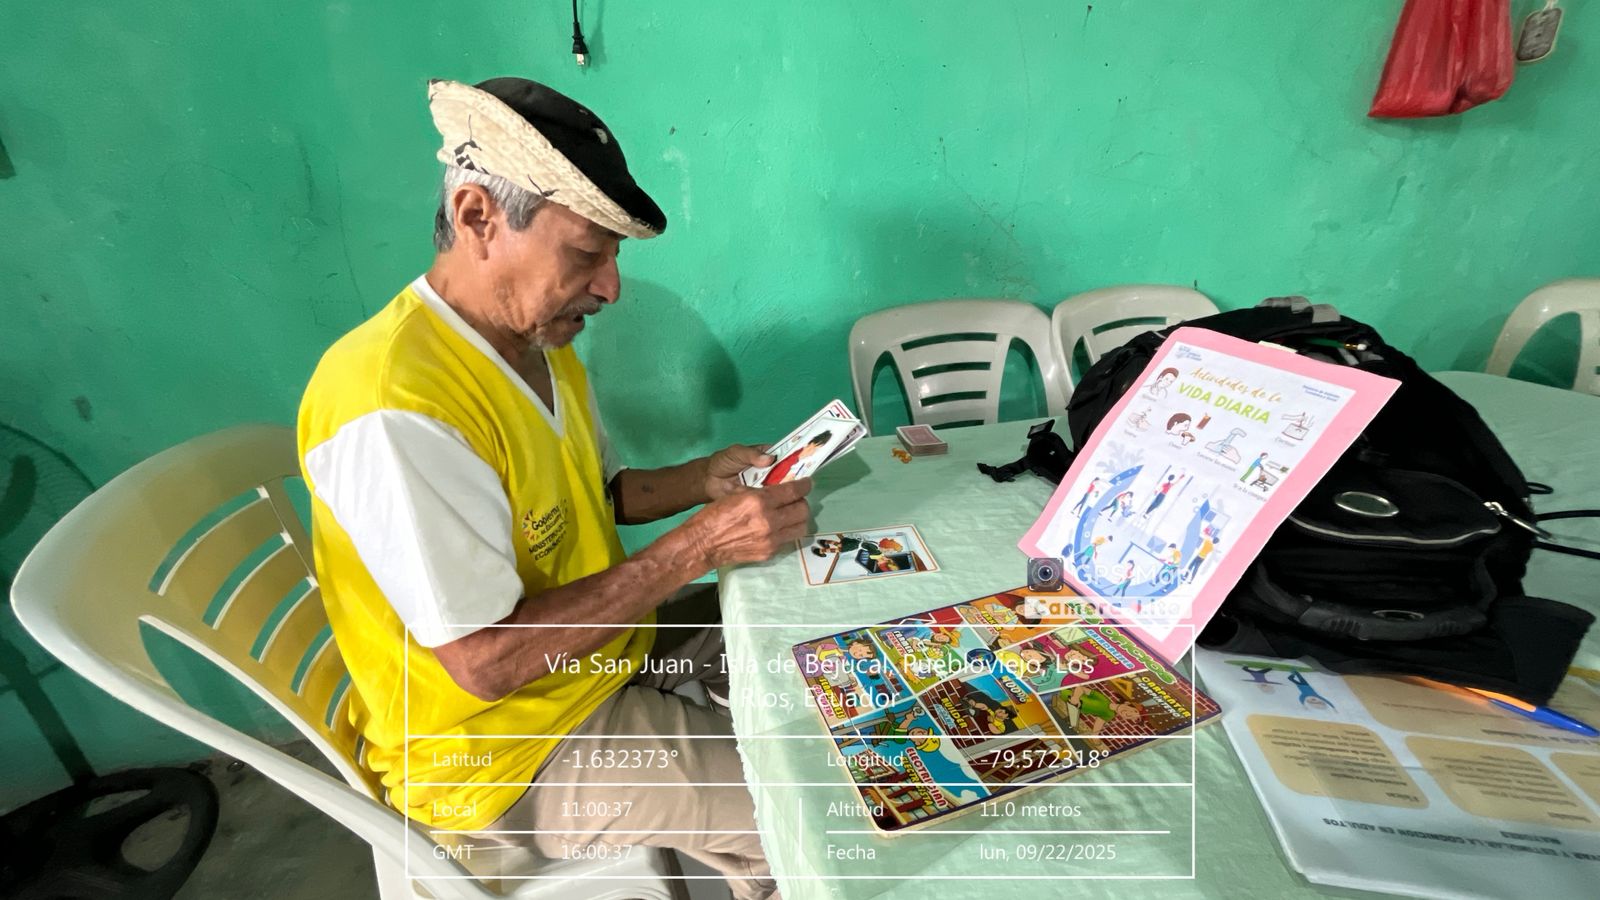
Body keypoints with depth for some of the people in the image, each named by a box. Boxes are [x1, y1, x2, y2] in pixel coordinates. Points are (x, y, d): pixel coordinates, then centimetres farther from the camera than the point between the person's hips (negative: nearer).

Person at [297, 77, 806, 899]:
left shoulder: (538, 340, -1)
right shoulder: (394, 409, -30)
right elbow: (486, 662, -28)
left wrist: (701, 480, -7)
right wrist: (697, 547, -27)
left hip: (602, 643, 8)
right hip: (505, 747, -8)